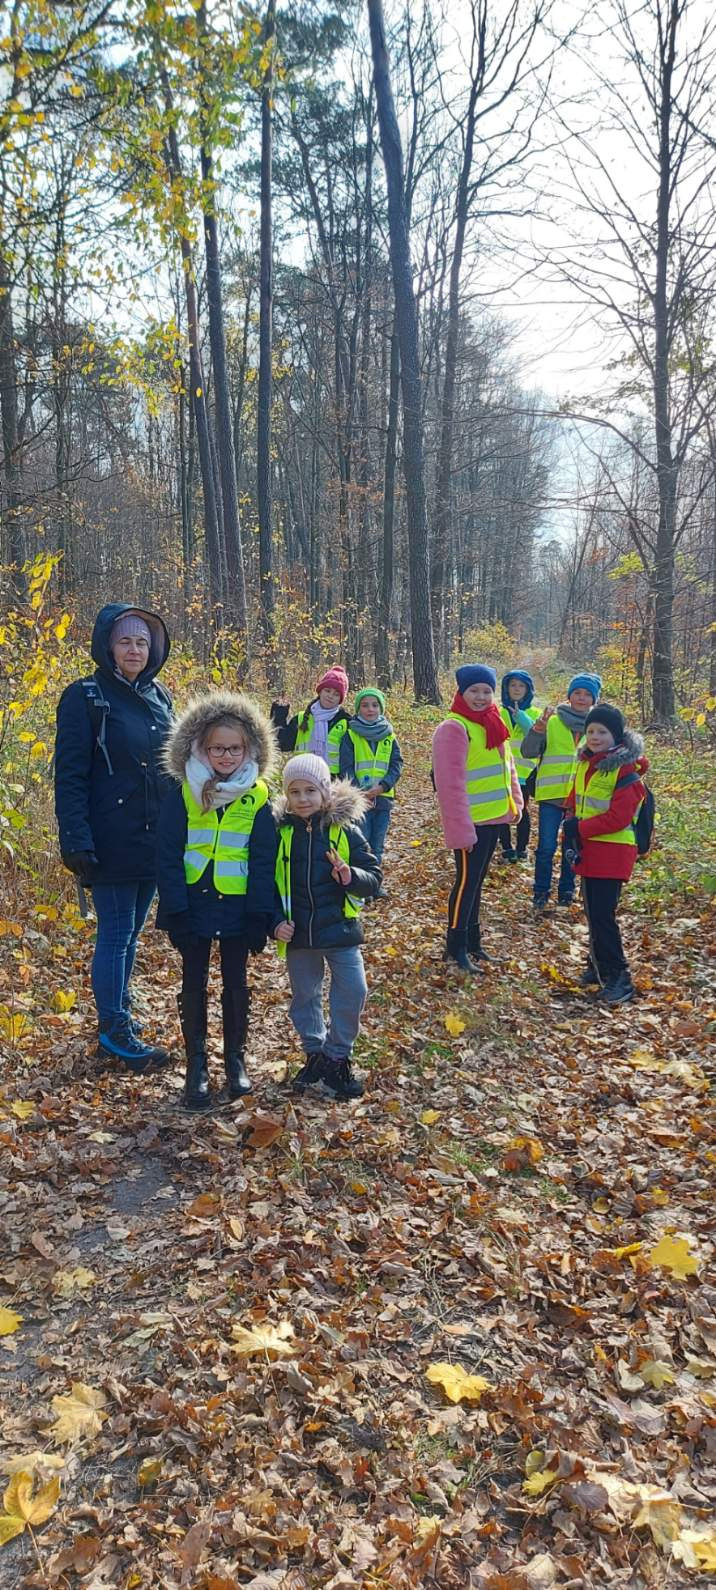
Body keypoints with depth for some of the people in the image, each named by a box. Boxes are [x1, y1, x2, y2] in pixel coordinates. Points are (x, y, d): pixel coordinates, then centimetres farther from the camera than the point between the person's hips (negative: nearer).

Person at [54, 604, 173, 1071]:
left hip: (155, 839, 6)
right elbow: (69, 776, -12)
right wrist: (77, 840, -19)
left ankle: (120, 1013, 29)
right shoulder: (85, 697, -8)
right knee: (116, 935, 0)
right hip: (112, 841, -6)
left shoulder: (159, 696, 10)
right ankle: (115, 1030, 11)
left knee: (131, 932, 16)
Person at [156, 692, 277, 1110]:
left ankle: (236, 1058, 27)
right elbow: (169, 856, -7)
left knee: (236, 982, 12)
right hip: (194, 903, 0)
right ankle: (197, 1064, 21)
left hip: (237, 906, 0)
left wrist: (260, 916, -8)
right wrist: (176, 911, -13)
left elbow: (264, 861, -3)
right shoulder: (183, 793, -5)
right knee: (194, 983, 9)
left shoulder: (258, 797, -3)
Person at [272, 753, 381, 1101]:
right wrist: (276, 921, -7)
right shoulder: (280, 832, -2)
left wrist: (352, 877, -24)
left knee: (352, 993, -1)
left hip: (340, 929, -1)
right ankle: (315, 1053, 33)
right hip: (297, 933, 1)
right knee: (304, 996, 13)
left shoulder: (345, 829, -5)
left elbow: (373, 877, -3)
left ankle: (338, 1057, 18)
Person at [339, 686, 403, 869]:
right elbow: (346, 768, -5)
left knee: (377, 847, 11)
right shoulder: (351, 735, 0)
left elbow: (396, 766, 1)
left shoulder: (390, 737, 9)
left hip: (383, 798, 3)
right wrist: (358, 793, -18)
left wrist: (380, 787, -15)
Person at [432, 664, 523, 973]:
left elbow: (505, 766, 19)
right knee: (467, 880, -1)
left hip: (493, 818, 8)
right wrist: (461, 829, -23)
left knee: (476, 880, 16)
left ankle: (472, 939, 27)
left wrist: (515, 801, 10)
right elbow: (450, 784, -20)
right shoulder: (454, 728, -16)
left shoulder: (493, 724, 11)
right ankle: (456, 947, 10)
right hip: (470, 821, -8)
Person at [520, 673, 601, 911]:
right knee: (546, 846, -4)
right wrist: (538, 729, -23)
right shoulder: (552, 720, -3)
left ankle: (566, 891, 26)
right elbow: (528, 752, -8)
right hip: (551, 793, -2)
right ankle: (541, 892, 12)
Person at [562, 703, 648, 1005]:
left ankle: (618, 978, -1)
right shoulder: (586, 763, 9)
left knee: (602, 915, -9)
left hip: (612, 852, -8)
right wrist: (571, 829, -3)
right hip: (587, 850, 8)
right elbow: (574, 802, 14)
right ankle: (599, 967, 31)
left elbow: (618, 817, -21)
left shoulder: (626, 769, -16)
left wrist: (579, 828, -16)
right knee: (593, 912, 17)